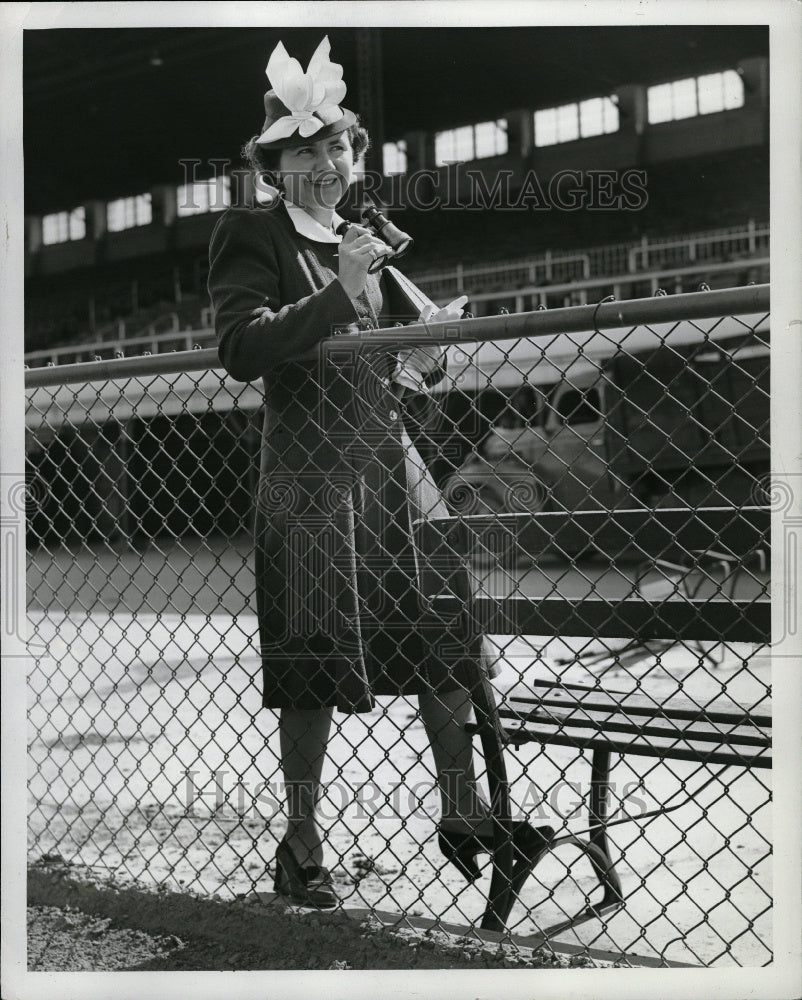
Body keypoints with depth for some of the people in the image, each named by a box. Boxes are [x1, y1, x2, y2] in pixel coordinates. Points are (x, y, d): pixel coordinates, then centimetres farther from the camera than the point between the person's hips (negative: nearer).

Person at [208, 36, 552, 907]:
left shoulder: (366, 245, 18)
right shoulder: (248, 235, -2)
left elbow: (417, 359, 22)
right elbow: (242, 350, -17)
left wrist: (430, 347, -1)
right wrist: (339, 289, -20)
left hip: (393, 463, 6)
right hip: (311, 473, -6)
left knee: (448, 642, 3)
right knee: (311, 672, 0)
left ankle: (462, 813, 18)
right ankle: (301, 846, 15)